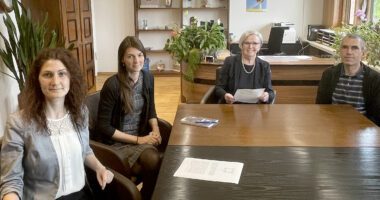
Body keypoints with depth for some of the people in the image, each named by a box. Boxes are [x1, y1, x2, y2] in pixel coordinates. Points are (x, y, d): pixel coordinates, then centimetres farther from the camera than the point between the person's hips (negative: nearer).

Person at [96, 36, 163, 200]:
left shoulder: (147, 78, 1)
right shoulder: (112, 85, -17)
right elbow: (103, 127, -14)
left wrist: (155, 130, -5)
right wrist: (138, 140, -15)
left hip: (143, 137, 5)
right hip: (118, 142, -5)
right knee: (155, 163, -28)